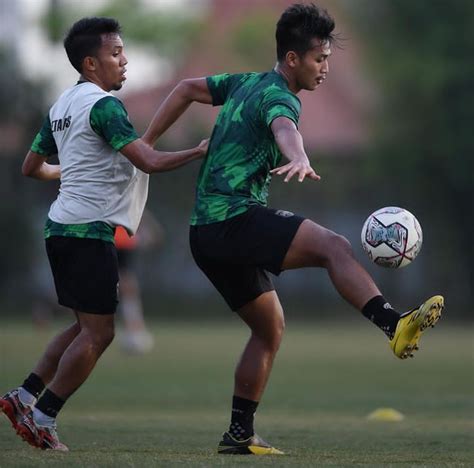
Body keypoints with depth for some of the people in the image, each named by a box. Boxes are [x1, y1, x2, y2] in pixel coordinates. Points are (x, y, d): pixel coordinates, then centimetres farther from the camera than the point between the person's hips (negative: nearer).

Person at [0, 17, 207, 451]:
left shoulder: (62, 105, 14)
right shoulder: (104, 105, -13)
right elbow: (149, 162, -21)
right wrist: (199, 151, -8)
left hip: (61, 227, 9)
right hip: (90, 230, -9)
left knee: (86, 326, 17)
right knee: (98, 333, -4)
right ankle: (41, 419, -4)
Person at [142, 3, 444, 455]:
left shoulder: (246, 83, 19)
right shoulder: (278, 96, -9)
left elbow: (187, 88, 29)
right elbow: (284, 129, -34)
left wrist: (146, 145, 27)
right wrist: (299, 160, -55)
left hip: (208, 234, 10)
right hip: (235, 218, -10)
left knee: (270, 326, 16)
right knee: (334, 246, -25)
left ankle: (239, 434, 17)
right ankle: (394, 325, -44)